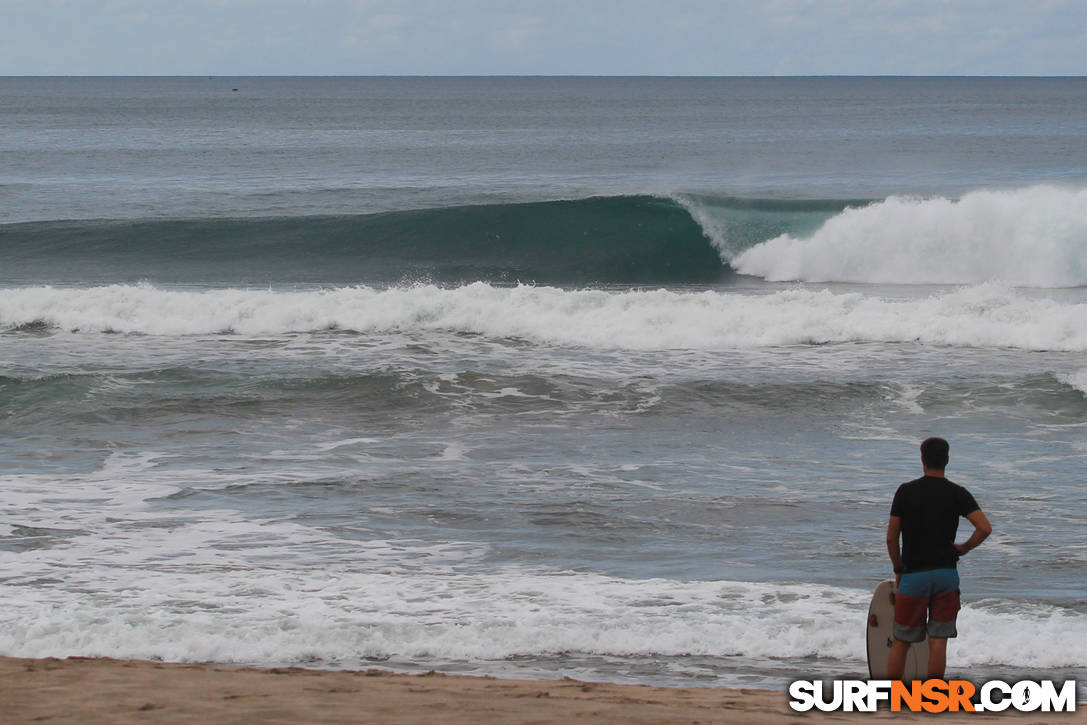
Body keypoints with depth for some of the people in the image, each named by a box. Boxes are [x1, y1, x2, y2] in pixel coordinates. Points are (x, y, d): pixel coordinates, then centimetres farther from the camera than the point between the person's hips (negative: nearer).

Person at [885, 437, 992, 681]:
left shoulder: (906, 492, -2)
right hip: (946, 574, 1)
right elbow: (985, 528, -11)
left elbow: (891, 538, -1)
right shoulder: (957, 493, -1)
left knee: (901, 642, 7)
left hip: (913, 575, -1)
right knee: (938, 642, 3)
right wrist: (964, 548, 6)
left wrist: (898, 570, 13)